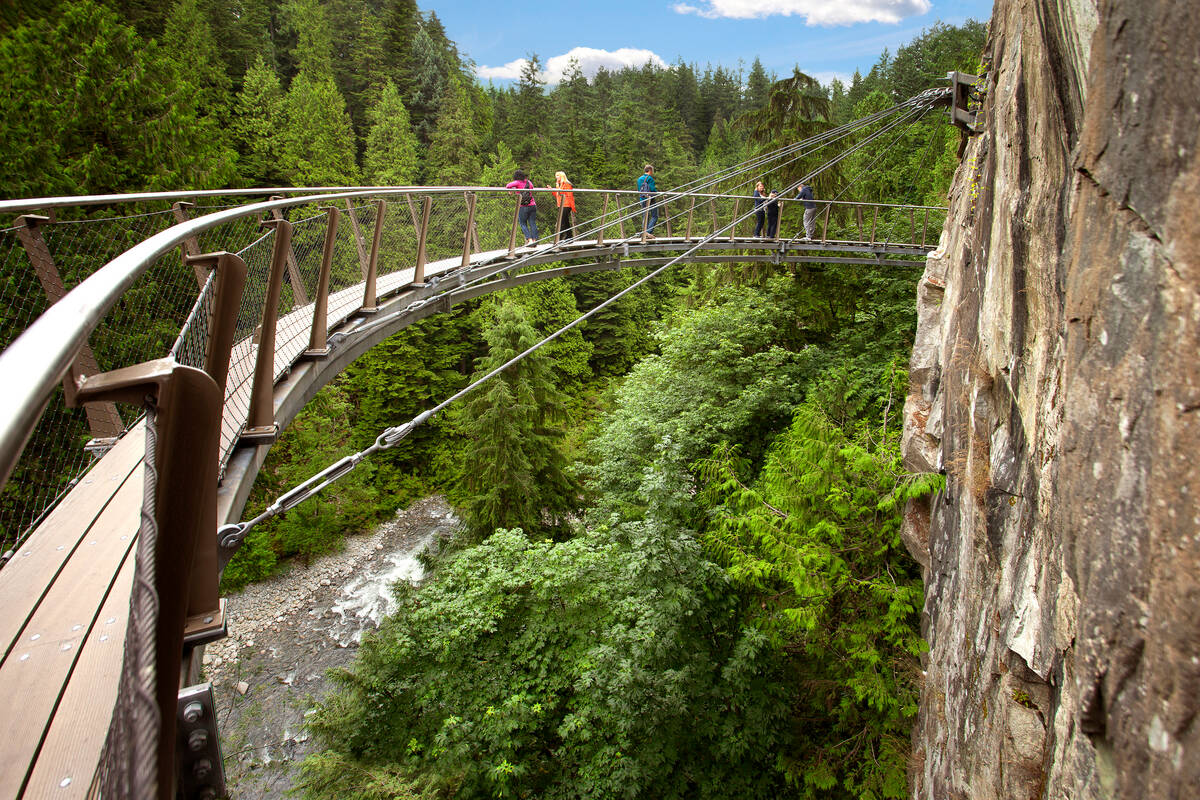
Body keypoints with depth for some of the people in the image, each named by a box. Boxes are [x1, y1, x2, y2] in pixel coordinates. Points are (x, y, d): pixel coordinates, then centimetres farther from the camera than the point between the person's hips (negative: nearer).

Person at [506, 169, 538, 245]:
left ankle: (530, 240, -6)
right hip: (532, 205, 4)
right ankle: (535, 239, 3)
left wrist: (510, 190, 6)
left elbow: (508, 185, -14)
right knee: (532, 223, 6)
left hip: (523, 207, -4)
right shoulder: (529, 182, 11)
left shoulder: (518, 182, -3)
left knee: (523, 224, 4)